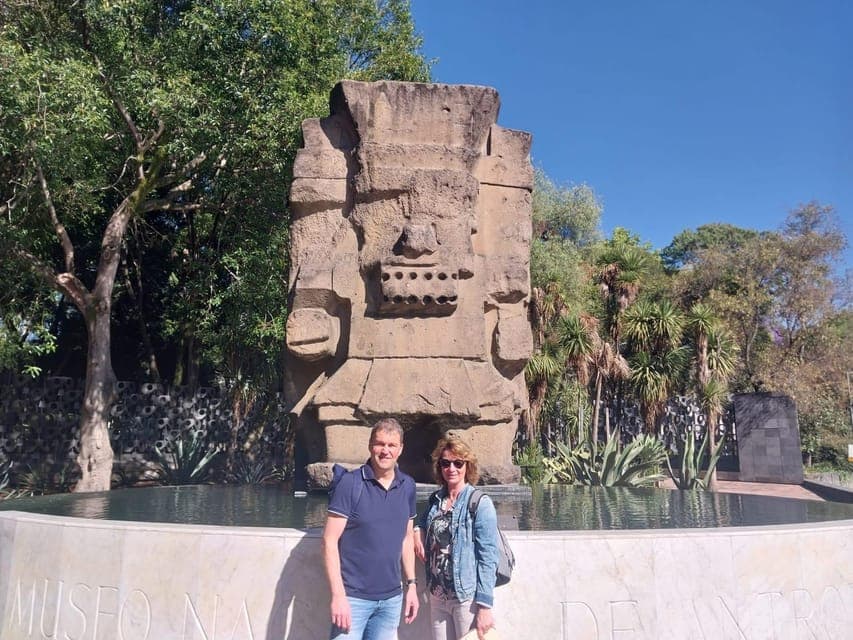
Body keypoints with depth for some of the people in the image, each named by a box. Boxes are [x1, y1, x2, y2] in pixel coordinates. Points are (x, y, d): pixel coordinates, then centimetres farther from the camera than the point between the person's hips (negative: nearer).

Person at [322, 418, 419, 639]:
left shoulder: (407, 486, 5)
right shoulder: (350, 483, -10)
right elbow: (330, 540, -12)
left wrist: (411, 584, 10)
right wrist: (338, 595, -16)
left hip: (392, 598, 5)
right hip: (354, 597, -4)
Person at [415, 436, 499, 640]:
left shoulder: (481, 504, -9)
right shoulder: (435, 500, 7)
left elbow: (488, 558, -12)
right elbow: (425, 520, 28)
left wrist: (485, 606, -17)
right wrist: (418, 530, 5)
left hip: (467, 597, -5)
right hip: (437, 596, 5)